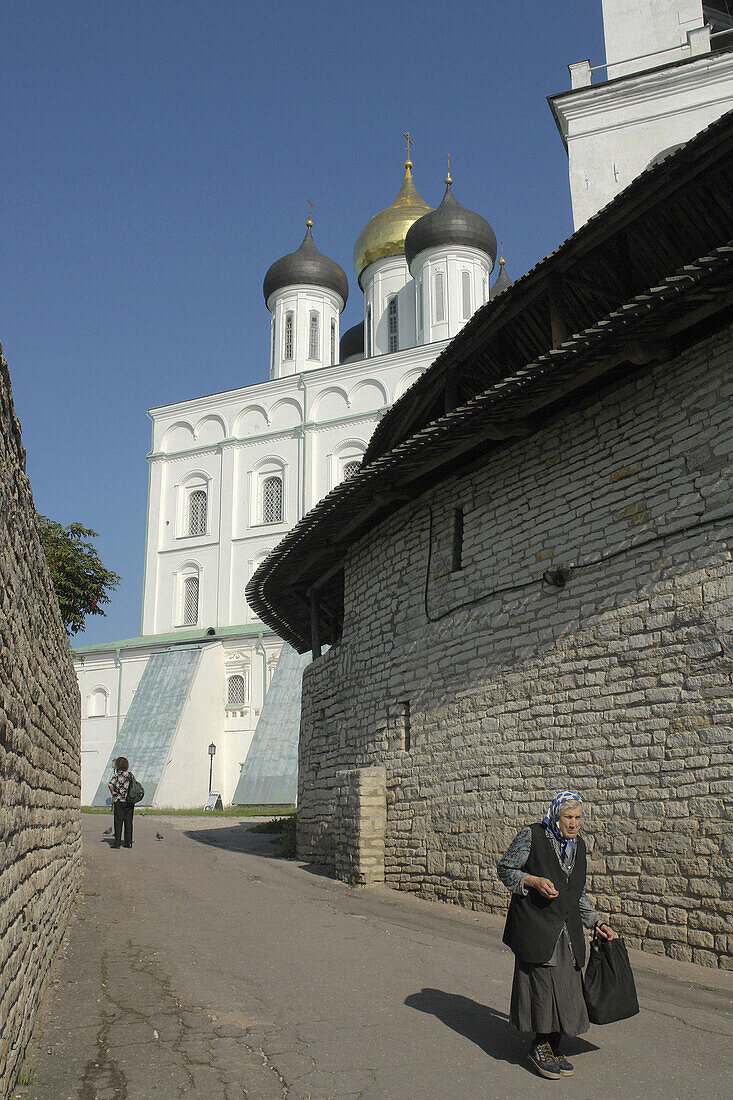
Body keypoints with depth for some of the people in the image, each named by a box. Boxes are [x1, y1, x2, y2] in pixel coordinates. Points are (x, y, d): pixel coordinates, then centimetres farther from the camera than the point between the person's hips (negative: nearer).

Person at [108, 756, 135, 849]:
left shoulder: (117, 775, -7)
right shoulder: (130, 775, 7)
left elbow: (110, 784, -23)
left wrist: (113, 792, -8)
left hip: (119, 801, -4)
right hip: (129, 802, 4)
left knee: (118, 822, 0)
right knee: (128, 822, 7)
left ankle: (117, 843, -1)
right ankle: (128, 842, 8)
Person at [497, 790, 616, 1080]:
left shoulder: (578, 844, 12)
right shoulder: (531, 836, -8)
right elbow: (505, 869, -4)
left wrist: (595, 921, 14)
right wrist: (534, 882, -17)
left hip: (567, 931, 6)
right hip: (536, 927, -6)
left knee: (565, 987, 5)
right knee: (543, 982, -8)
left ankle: (552, 1046, 19)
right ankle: (539, 1046, 9)